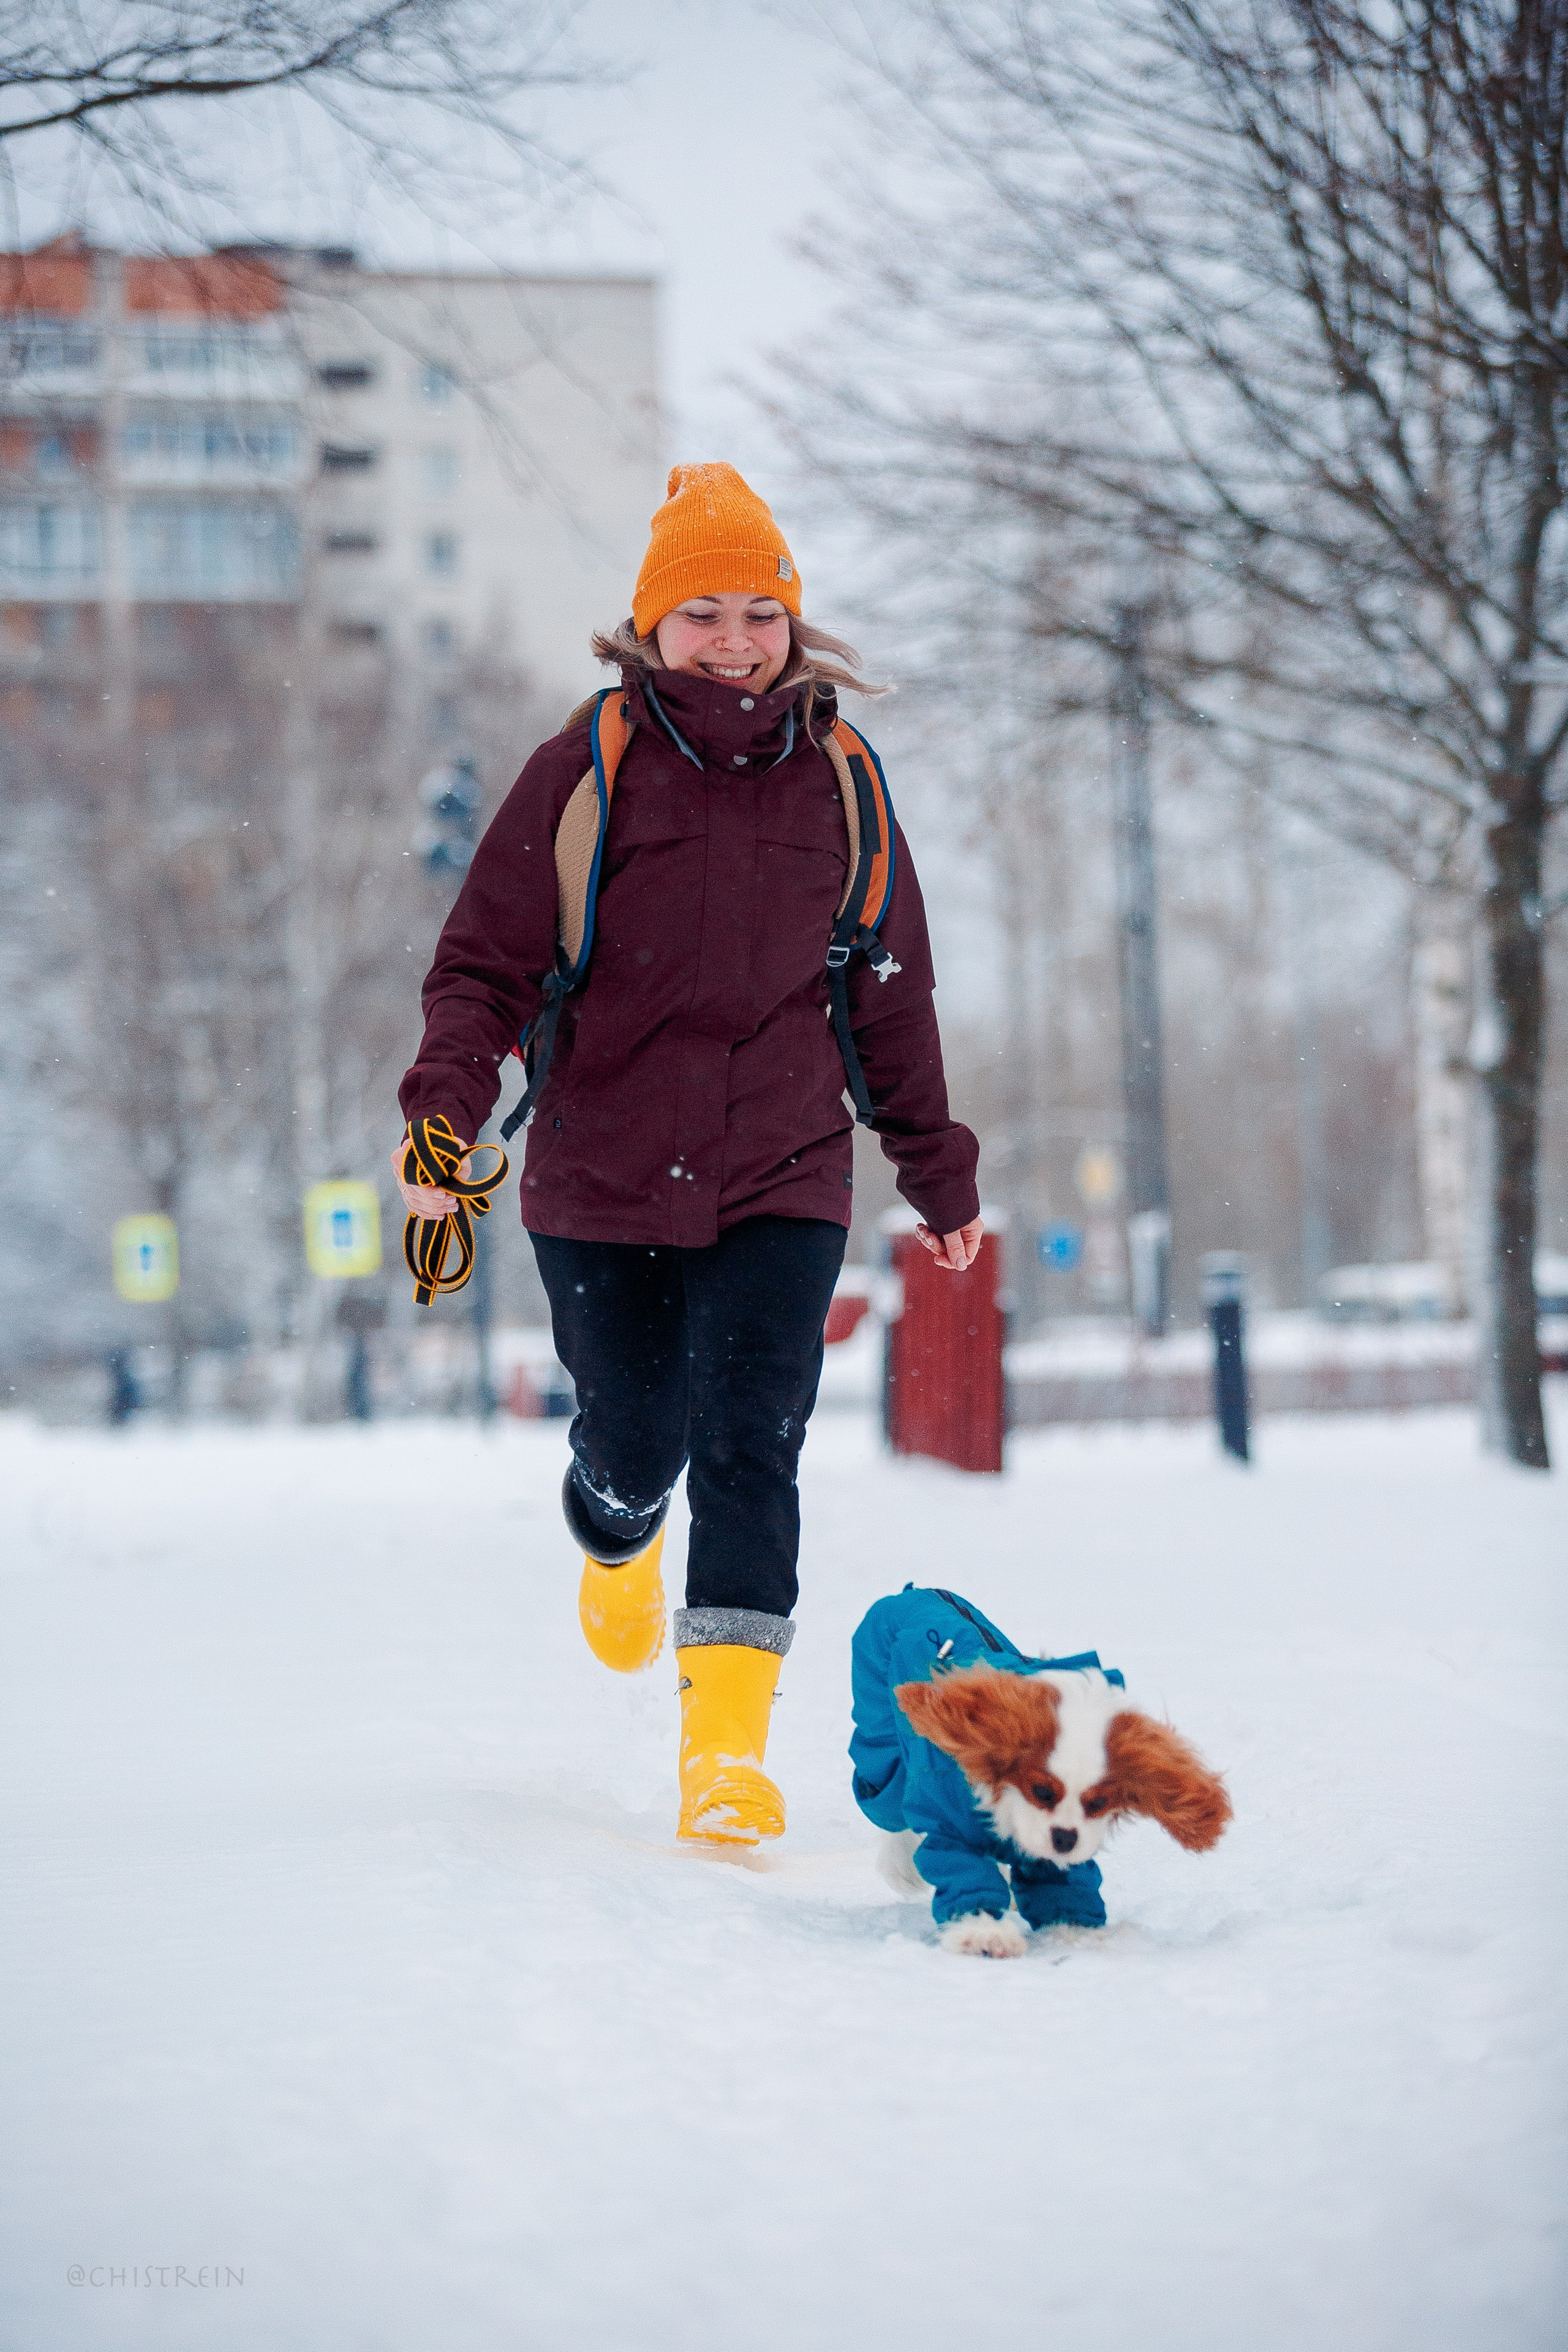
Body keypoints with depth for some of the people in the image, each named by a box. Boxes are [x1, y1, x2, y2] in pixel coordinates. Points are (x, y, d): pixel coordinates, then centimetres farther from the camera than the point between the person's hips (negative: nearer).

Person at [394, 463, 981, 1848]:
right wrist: (444, 1113, -20)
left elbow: (892, 996, 14)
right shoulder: (590, 769, -3)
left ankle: (729, 1749, -12)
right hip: (603, 1180, -1)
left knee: (749, 1450, -12)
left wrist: (941, 1177, 17)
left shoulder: (836, 779, 5)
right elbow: (487, 963, -3)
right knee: (634, 1451, 9)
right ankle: (617, 1545, 47)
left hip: (783, 1182, 1)